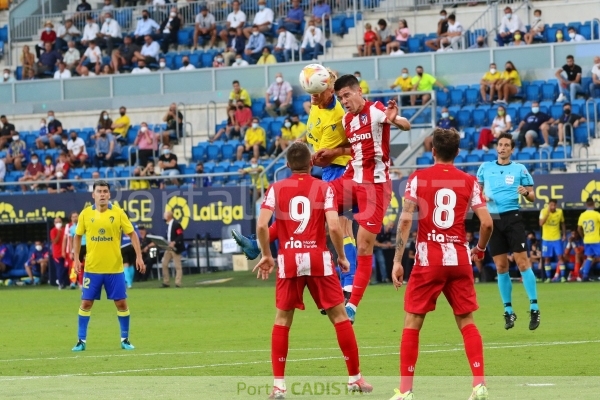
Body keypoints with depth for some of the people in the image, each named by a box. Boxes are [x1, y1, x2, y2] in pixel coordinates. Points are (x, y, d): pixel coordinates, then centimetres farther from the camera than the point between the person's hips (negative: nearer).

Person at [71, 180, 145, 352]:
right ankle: (81, 340, 10)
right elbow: (78, 236, 10)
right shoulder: (85, 214, 0)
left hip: (115, 268, -1)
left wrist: (139, 256, -8)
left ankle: (125, 339, 15)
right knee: (86, 303, 1)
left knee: (121, 303, 2)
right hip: (92, 268, 1)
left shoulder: (118, 213, -3)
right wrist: (76, 258, 0)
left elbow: (132, 234, 1)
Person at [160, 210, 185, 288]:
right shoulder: (168, 224, 13)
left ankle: (178, 283, -1)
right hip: (168, 247, 9)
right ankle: (166, 282, 11)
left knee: (177, 266, -3)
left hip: (175, 248, -9)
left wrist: (174, 242, -28)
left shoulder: (176, 224, -13)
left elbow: (180, 236, -18)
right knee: (164, 264, 6)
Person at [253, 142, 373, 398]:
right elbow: (334, 226, -9)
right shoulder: (324, 188, 1)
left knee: (282, 320, 10)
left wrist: (266, 255, 6)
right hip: (318, 260, -1)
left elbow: (261, 225, -6)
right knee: (339, 316, 8)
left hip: (288, 261, 1)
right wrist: (341, 256, 4)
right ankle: (355, 378, 12)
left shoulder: (276, 189, 4)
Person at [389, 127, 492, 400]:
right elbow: (486, 222, -1)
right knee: (466, 321, 11)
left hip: (428, 260, -2)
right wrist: (480, 249, 18)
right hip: (459, 259, 2)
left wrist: (397, 260, -7)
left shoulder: (418, 178, 0)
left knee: (412, 323, 4)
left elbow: (405, 219, -9)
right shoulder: (469, 182, 4)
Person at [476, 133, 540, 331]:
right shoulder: (485, 168, 11)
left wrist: (526, 192, -17)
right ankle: (508, 311, 12)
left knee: (522, 261, -11)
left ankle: (534, 308, -9)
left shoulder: (520, 169, 4)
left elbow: (532, 196, 5)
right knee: (501, 267, 4)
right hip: (493, 220, 3)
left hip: (512, 218, -3)